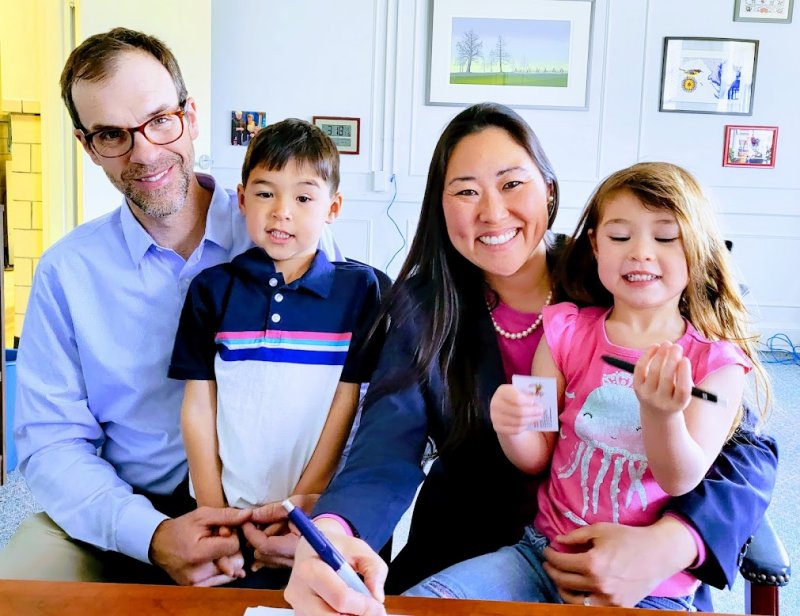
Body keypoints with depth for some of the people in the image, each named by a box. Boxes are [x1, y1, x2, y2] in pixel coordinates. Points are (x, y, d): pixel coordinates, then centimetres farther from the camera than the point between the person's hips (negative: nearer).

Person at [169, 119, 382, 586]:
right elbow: (199, 408, 1)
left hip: (318, 513, -1)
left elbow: (345, 404, -4)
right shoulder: (212, 289, 2)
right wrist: (213, 514, -4)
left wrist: (296, 506, -8)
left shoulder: (357, 288, -3)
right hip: (230, 510, 1)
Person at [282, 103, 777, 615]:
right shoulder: (422, 312, -5)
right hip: (467, 552, 1)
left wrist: (670, 545, -29)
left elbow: (749, 448, -10)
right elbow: (385, 457, -17)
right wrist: (328, 534, -40)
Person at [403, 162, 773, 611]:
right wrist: (512, 427, -20)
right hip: (545, 552, 2)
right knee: (416, 605, -16)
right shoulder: (567, 333, 2)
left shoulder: (716, 361, -3)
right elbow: (536, 460, 4)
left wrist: (661, 413, -31)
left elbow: (682, 481, -10)